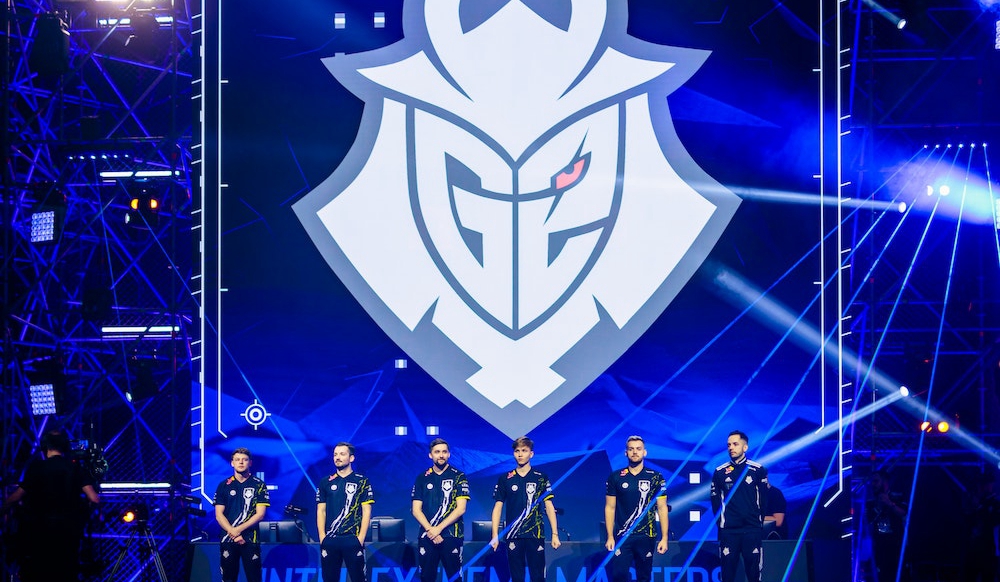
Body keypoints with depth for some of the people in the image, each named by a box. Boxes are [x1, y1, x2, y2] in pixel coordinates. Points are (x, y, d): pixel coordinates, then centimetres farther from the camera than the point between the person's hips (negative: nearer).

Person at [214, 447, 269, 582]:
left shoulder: (259, 485, 5)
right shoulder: (224, 486, 9)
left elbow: (260, 514, -2)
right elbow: (219, 514, 4)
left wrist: (239, 529, -12)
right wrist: (233, 533, -10)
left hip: (250, 540, -2)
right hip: (228, 540, 2)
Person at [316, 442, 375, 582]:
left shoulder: (362, 482, 4)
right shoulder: (326, 483, 12)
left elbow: (366, 511, 1)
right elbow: (321, 511, 10)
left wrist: (361, 538, -8)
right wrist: (322, 537, -1)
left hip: (353, 539, -3)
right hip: (330, 539, 3)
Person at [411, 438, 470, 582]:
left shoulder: (459, 477, 3)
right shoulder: (422, 478, 11)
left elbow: (460, 509, -4)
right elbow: (416, 509, 7)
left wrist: (439, 528, -10)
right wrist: (430, 530, -8)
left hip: (452, 536, -2)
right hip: (426, 537, 2)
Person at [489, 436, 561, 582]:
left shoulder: (541, 478, 6)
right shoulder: (505, 479, 8)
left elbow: (549, 506, 6)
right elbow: (498, 507, 8)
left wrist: (555, 534, -1)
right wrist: (495, 535, 0)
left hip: (535, 535, -1)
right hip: (513, 536, 1)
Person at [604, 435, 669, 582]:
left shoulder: (655, 478, 3)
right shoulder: (615, 477, 4)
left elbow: (662, 508, 3)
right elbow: (610, 508, 6)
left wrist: (664, 538, -3)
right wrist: (610, 537, -1)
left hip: (646, 537, 0)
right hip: (622, 537, 0)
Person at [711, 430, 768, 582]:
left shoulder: (758, 470, 2)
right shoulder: (720, 472, 5)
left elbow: (764, 499, 6)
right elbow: (715, 501, 9)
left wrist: (759, 521, 3)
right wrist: (721, 523, 3)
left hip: (752, 530, -1)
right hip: (728, 531, 1)